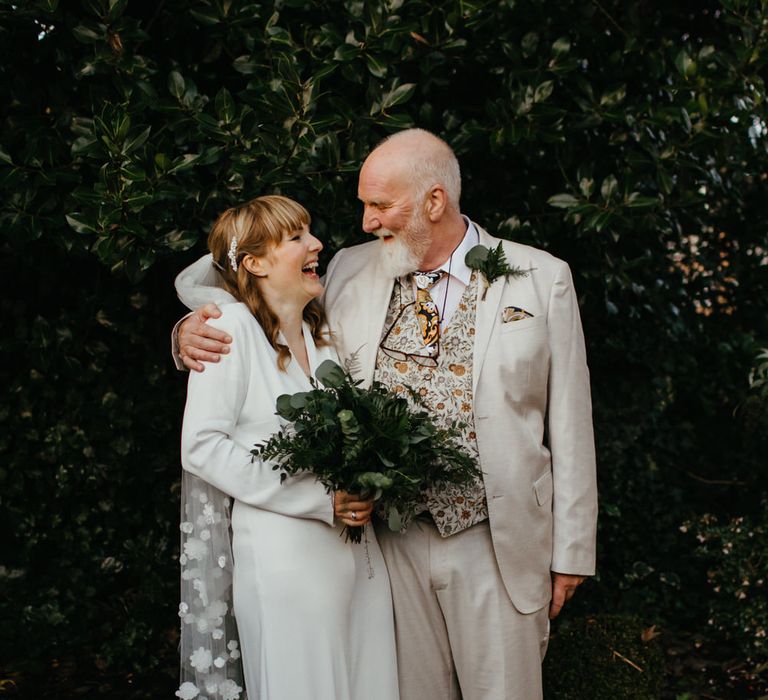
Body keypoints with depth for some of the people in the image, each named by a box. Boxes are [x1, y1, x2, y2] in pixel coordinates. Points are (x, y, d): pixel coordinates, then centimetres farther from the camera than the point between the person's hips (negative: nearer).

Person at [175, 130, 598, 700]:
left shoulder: (541, 279, -2)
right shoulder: (351, 272, 4)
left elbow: (569, 426, 0)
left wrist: (571, 552, 1)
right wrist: (196, 333, -4)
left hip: (497, 546, -2)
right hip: (392, 541, 2)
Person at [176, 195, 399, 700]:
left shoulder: (323, 332, 13)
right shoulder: (230, 330, -7)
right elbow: (202, 446, -14)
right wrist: (319, 499, -16)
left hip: (360, 551, 6)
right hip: (285, 552, -6)